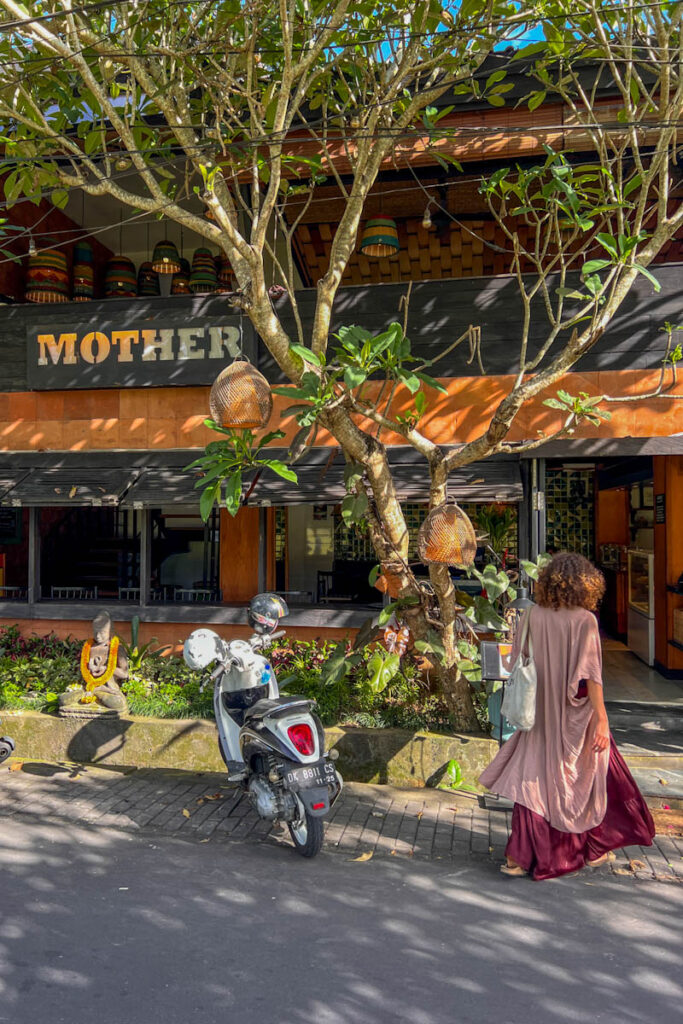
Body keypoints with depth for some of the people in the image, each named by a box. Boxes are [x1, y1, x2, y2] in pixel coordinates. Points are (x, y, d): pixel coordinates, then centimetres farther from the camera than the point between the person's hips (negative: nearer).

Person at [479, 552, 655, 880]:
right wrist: (602, 718, -10)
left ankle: (519, 857, 13)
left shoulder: (534, 615, -5)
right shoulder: (584, 621, -16)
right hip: (575, 717, -3)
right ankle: (596, 849, 34)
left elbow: (518, 664, 1)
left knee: (535, 778, 11)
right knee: (587, 778, 17)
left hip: (541, 716, 3)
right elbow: (590, 675, -17)